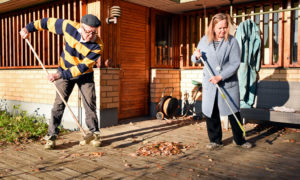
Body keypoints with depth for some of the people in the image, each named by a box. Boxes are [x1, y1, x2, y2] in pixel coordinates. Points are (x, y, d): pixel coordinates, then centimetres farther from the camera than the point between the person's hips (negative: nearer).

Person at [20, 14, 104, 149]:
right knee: (59, 103, -6)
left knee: (90, 104, -2)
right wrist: (29, 28, -4)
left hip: (85, 75, 0)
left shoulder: (97, 45, -28)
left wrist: (59, 75, -34)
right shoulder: (69, 26, -23)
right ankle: (51, 136, -1)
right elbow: (49, 22, -5)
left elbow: (83, 67, -30)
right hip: (64, 70, 1)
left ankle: (94, 134, 13)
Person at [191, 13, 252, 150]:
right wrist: (196, 56, -10)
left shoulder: (232, 41, -5)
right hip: (209, 84, 3)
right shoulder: (204, 40, 4)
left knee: (234, 112, 4)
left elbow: (235, 64, -11)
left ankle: (239, 140, 22)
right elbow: (195, 59, 15)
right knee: (211, 113, 6)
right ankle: (215, 140, 22)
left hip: (228, 84, -2)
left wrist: (220, 77, -20)